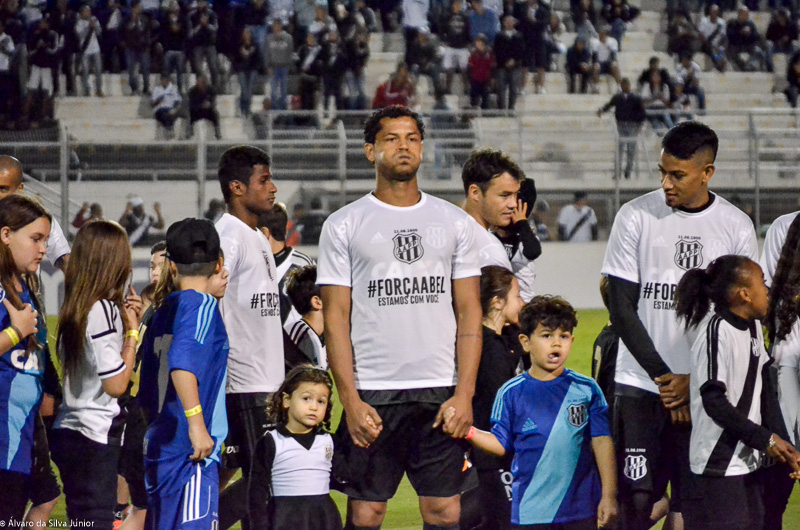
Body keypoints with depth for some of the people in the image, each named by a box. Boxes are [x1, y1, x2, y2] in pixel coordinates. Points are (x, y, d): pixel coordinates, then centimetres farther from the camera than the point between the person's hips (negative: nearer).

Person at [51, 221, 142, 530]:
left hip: (69, 432, 9)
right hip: (94, 436, -9)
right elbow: (116, 384, -16)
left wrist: (126, 321, 10)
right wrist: (132, 330, -7)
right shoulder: (102, 310, -16)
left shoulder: (76, 308, 11)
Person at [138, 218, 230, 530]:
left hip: (157, 448, 9)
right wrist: (197, 423, -26)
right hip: (190, 456, -9)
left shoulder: (163, 312, 15)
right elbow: (181, 364, -25)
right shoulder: (202, 305, -8)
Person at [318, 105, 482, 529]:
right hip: (372, 394, -2)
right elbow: (336, 318, 0)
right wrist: (351, 400, -10)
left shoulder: (453, 221, 10)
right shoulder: (344, 225, 4)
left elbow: (469, 311, 8)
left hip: (442, 393, 2)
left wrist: (464, 393, -4)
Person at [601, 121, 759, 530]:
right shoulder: (636, 217, -1)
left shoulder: (736, 226, 3)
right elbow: (622, 309, -1)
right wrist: (663, 377, -8)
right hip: (640, 385, -1)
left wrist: (693, 381, -6)